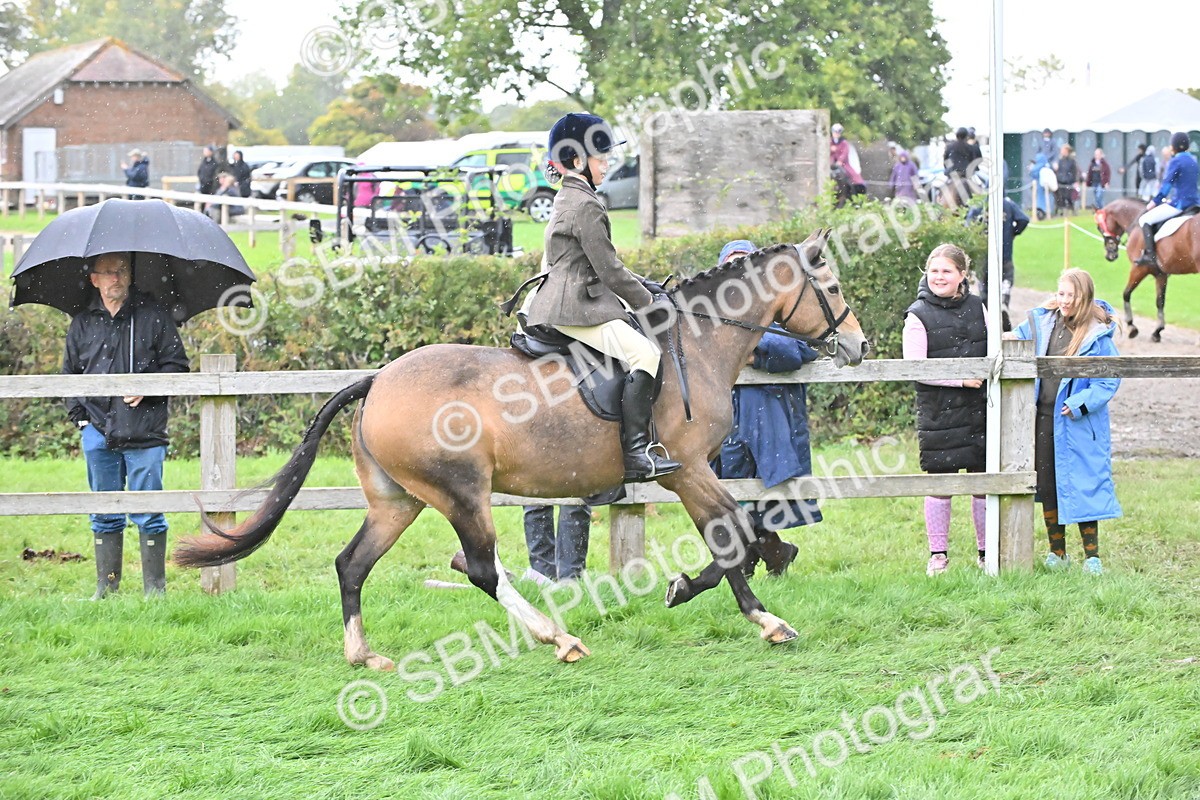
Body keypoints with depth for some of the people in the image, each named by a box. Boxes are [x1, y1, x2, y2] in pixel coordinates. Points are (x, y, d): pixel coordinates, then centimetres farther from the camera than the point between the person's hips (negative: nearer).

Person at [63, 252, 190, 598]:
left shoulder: (154, 317, 2)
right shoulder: (82, 324, 10)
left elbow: (177, 365, 4)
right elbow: (69, 373, 20)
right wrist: (78, 415, 8)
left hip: (145, 434, -3)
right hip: (98, 432, 3)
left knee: (148, 516, -2)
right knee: (105, 516, 7)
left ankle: (155, 588, 5)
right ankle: (106, 586, 13)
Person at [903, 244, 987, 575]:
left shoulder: (976, 308, 8)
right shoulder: (919, 315, -5)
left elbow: (992, 353, 20)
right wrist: (960, 380, -15)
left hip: (978, 410, 4)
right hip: (938, 411, -4)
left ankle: (987, 551, 18)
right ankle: (938, 555, 11)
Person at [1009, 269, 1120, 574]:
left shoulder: (1098, 336, -10)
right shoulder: (1043, 323, 5)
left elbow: (1109, 381, -9)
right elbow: (1018, 337, 23)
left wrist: (1080, 404, -18)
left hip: (1078, 422, -5)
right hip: (1043, 417, 5)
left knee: (1082, 484, -4)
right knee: (1046, 484, 10)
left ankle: (1092, 556, 5)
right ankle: (1057, 553, 22)